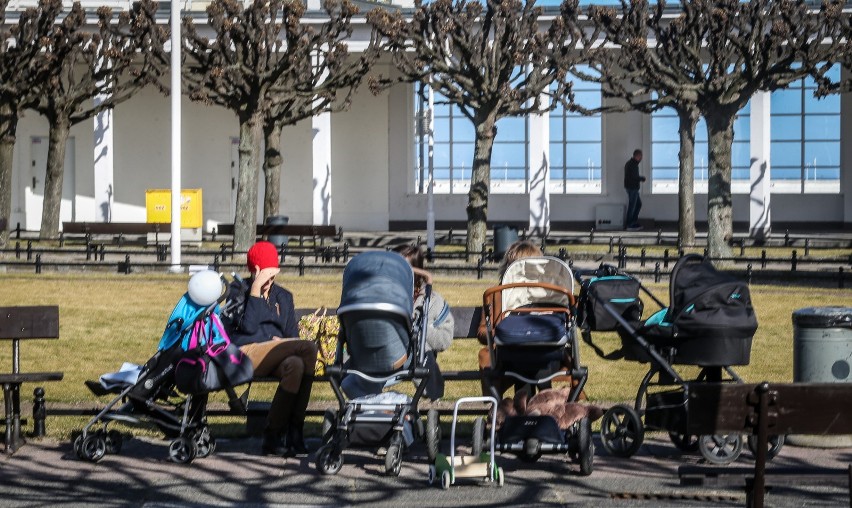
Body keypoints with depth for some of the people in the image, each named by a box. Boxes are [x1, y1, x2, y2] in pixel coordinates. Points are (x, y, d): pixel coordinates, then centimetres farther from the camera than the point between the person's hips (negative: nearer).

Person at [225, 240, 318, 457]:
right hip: (247, 354, -4)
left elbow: (292, 335, 20)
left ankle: (274, 433, -32)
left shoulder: (284, 297, 23)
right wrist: (255, 289, -11)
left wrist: (283, 343, -3)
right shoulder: (239, 291, 8)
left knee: (296, 365, -35)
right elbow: (248, 327, -9)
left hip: (277, 357, 4)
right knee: (308, 348, -29)